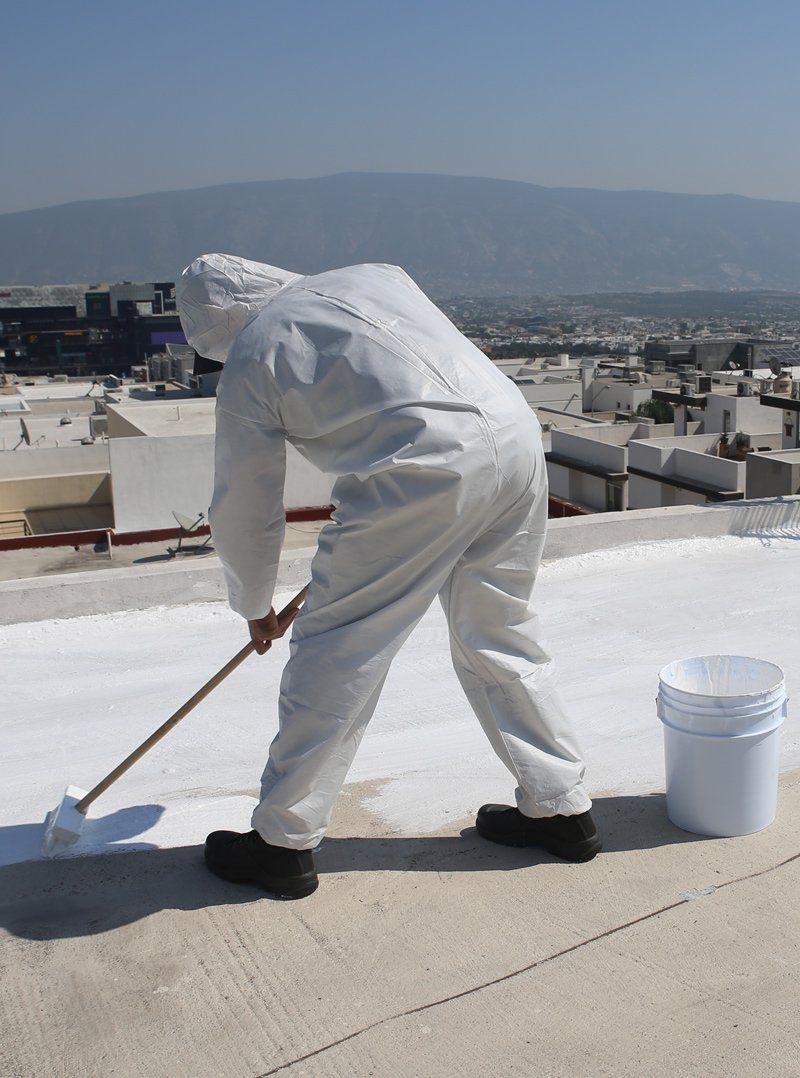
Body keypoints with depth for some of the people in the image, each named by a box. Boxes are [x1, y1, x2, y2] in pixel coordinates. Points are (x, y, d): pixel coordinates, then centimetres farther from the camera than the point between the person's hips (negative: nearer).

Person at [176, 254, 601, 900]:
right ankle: (561, 807, 32)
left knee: (336, 650, 6)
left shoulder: (249, 361, 10)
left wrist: (255, 608, 32)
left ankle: (283, 843, 18)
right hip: (517, 431, 7)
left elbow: (244, 513, 15)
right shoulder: (371, 275, 27)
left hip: (423, 471, -7)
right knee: (501, 637, 21)